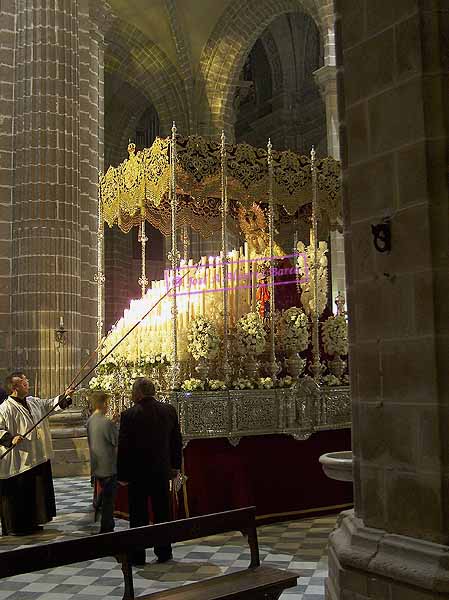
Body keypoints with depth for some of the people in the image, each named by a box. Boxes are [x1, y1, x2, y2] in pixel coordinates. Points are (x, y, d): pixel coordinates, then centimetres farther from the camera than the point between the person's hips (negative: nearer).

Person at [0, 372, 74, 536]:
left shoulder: (34, 402, 8)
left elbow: (49, 405, 20)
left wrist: (65, 396, 9)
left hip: (37, 458, 8)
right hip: (18, 461, -8)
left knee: (36, 491, 14)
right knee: (17, 494, 0)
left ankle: (30, 523, 26)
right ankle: (14, 527, 13)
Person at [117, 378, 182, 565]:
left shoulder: (129, 415, -14)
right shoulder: (169, 411, -1)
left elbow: (123, 447, -11)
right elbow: (176, 441, 7)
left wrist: (122, 475, -2)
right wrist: (175, 466, 18)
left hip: (138, 472, -4)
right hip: (162, 471, 4)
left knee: (138, 516, 6)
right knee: (162, 513, 15)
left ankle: (137, 556, 11)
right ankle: (163, 552, 23)